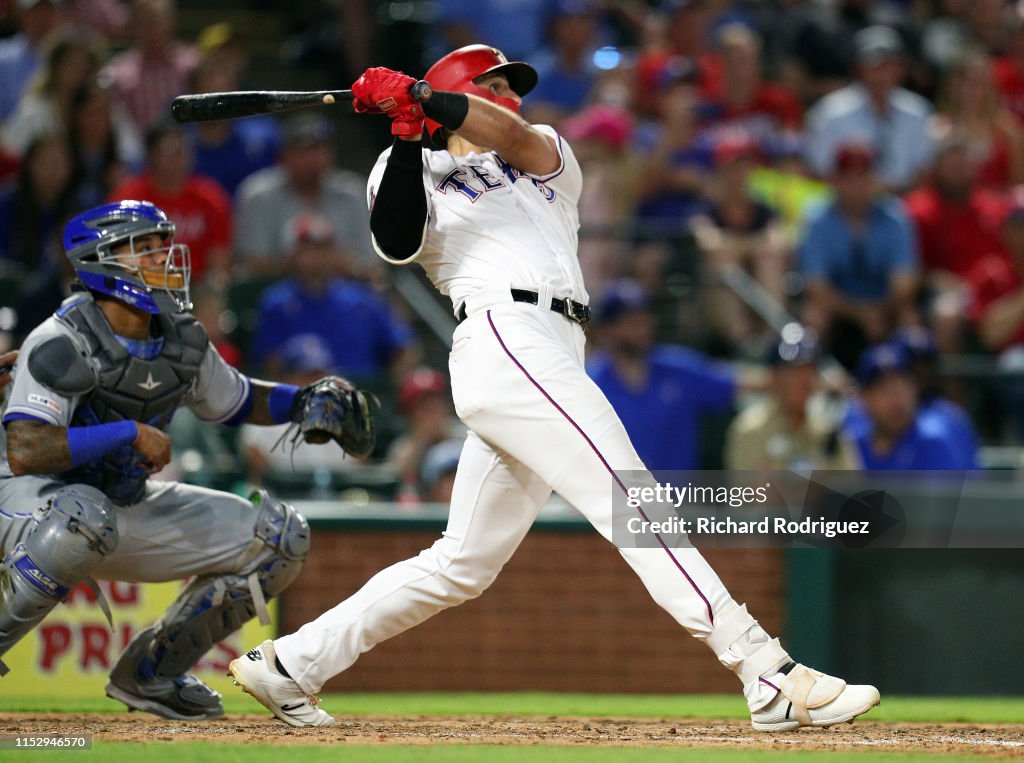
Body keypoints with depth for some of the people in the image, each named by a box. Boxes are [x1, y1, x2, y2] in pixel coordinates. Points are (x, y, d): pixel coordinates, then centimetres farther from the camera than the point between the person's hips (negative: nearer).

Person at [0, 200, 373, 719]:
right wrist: (132, 434, -32)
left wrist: (305, 401, -1)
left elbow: (236, 400, 18)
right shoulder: (63, 344, -22)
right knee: (84, 517, -44)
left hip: (128, 509, 8)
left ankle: (149, 672, 9)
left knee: (281, 536, 0)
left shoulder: (183, 341, 0)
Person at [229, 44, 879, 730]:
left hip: (550, 359, 7)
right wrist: (407, 138, -13)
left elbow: (517, 137, 4)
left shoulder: (548, 162, 28)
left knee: (463, 564, 7)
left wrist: (422, 100, -9)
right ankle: (772, 679, -24)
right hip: (505, 339, -7)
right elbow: (396, 243, -7)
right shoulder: (414, 178, 16)